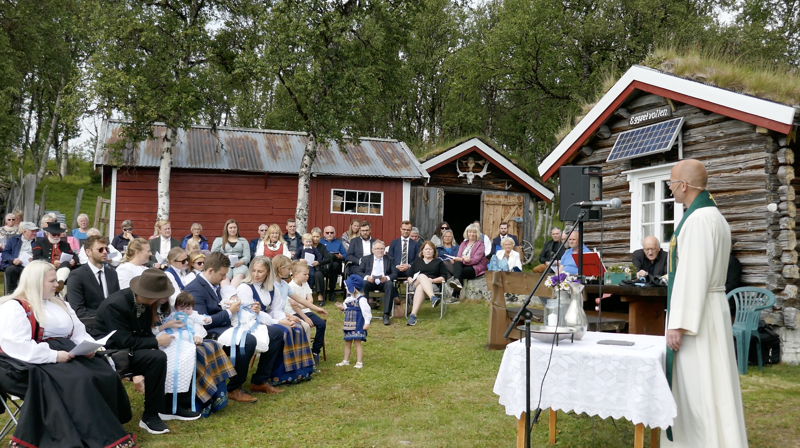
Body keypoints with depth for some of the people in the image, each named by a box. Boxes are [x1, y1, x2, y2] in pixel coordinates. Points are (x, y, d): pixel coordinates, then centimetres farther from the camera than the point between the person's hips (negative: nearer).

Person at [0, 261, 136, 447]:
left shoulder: (59, 304, 21)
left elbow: (79, 333, 22)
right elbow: (16, 346, -18)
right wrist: (53, 356, -23)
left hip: (66, 356, 8)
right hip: (37, 364, -7)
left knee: (107, 376, -20)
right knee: (79, 381, -32)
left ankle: (110, 431, -22)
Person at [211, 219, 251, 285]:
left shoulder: (243, 241, 24)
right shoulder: (219, 240, 24)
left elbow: (247, 257, 12)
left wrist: (241, 261, -12)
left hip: (239, 265, 0)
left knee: (239, 276, -39)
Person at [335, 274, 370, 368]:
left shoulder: (361, 299, -16)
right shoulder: (349, 298, 11)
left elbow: (366, 311, -17)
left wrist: (367, 323, -19)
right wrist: (342, 308, 2)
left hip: (358, 325, -9)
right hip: (349, 324, 9)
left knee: (357, 342, -7)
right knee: (347, 342, 13)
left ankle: (359, 362, 0)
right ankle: (346, 360, 23)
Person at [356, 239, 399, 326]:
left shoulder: (389, 259, 19)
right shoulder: (366, 259, 19)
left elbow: (395, 273, 7)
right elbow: (358, 271, 8)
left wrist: (387, 278, -16)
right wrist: (366, 277, -14)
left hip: (383, 282, 0)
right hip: (370, 282, 0)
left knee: (390, 284, -34)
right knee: (363, 283, -34)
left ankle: (386, 315, -35)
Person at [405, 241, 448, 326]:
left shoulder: (438, 262, 24)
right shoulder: (417, 261, 31)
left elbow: (444, 277, 10)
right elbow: (409, 274, 21)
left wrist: (433, 280, -9)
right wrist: (410, 279, -5)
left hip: (433, 285, -1)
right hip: (416, 283, 1)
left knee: (420, 288, -40)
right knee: (422, 276, -38)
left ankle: (413, 315, -57)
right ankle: (433, 298, -62)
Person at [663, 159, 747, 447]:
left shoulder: (698, 219, -18)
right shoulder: (712, 214, 14)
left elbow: (692, 275, -23)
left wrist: (679, 323, -23)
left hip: (696, 312, -10)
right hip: (706, 309, 10)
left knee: (698, 388, -4)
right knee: (707, 386, 14)